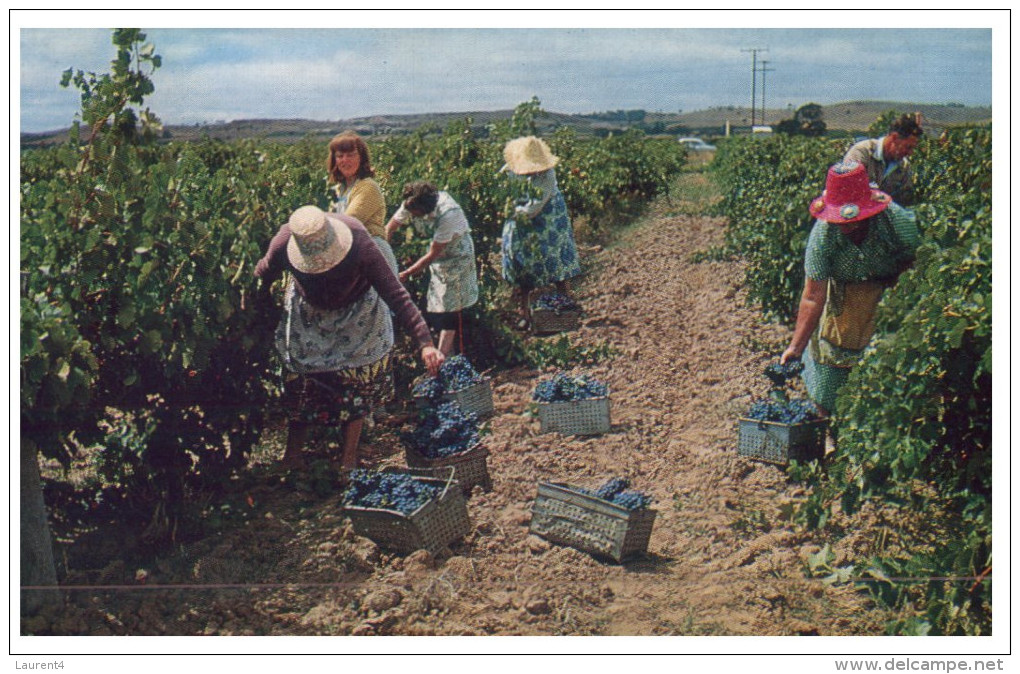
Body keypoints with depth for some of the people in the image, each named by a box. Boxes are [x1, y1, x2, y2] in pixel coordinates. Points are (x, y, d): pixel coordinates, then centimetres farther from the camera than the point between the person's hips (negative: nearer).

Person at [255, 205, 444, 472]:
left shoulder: (360, 246, -38)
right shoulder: (283, 243, -31)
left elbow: (396, 296, -40)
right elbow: (262, 275, -8)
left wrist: (425, 342, -48)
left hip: (356, 317, -2)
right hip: (307, 316, 2)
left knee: (356, 386, 1)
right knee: (299, 382, 5)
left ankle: (349, 459, 14)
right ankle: (292, 453, 22)